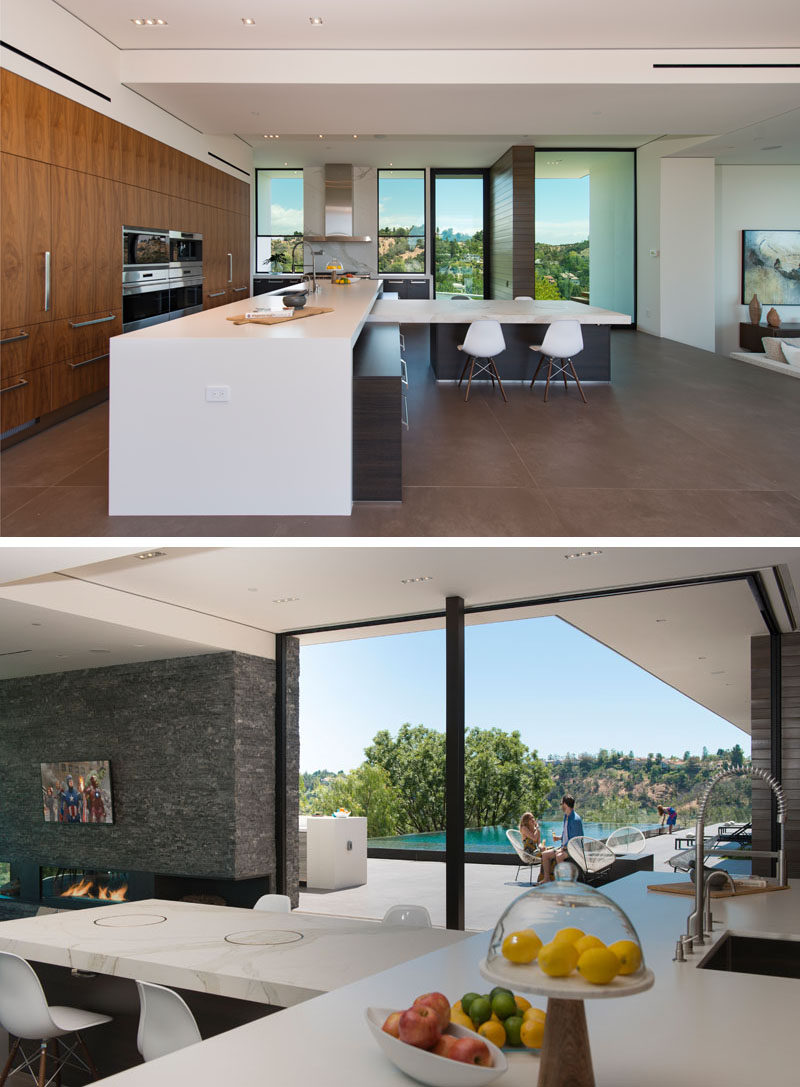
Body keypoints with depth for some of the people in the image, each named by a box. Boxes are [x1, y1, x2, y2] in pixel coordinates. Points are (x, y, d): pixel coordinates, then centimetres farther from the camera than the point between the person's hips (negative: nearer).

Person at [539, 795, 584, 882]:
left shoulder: (575, 819, -19)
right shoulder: (566, 817, 11)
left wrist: (563, 848, -20)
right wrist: (559, 837, 5)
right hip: (564, 846, 10)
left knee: (559, 856, -35)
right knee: (545, 854, 2)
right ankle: (546, 878, 4)